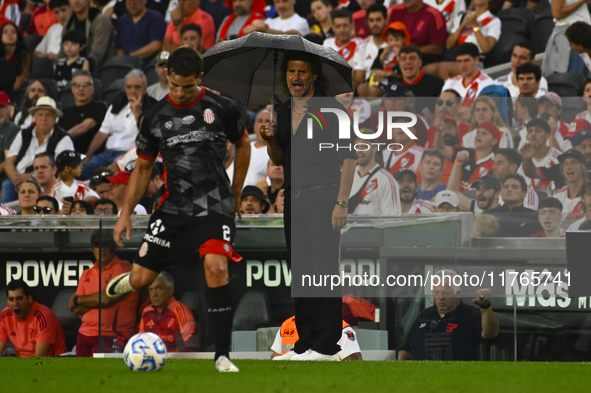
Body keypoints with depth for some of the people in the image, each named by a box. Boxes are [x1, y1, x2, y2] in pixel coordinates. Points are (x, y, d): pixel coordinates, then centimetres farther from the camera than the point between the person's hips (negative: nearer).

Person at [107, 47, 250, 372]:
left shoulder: (220, 109, -4)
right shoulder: (156, 118, 2)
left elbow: (243, 145, 12)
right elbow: (142, 167, 12)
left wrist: (235, 193, 14)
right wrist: (126, 213, 7)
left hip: (215, 207, -3)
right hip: (174, 208, 3)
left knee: (217, 268, -25)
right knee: (140, 280, -1)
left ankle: (223, 355, -17)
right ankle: (130, 279, 40)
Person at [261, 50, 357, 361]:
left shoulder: (331, 109, -6)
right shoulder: (284, 112, 14)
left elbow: (349, 157, -9)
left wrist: (342, 203, -15)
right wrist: (271, 140, 0)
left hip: (323, 198, -7)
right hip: (293, 200, 7)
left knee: (325, 270, -8)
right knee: (299, 271, 7)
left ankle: (326, 345, -6)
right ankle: (304, 343, 12)